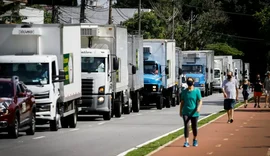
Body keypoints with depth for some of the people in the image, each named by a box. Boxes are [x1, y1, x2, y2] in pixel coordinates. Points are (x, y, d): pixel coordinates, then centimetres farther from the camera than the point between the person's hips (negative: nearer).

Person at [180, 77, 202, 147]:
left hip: (194, 112, -1)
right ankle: (186, 141, -15)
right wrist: (180, 111, 13)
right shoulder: (184, 92, 5)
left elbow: (200, 101, -5)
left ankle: (195, 140, 32)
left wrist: (199, 107, -24)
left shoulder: (197, 91, -2)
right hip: (186, 112, 1)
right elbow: (182, 102, 13)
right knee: (186, 126, -13)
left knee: (194, 127, 9)